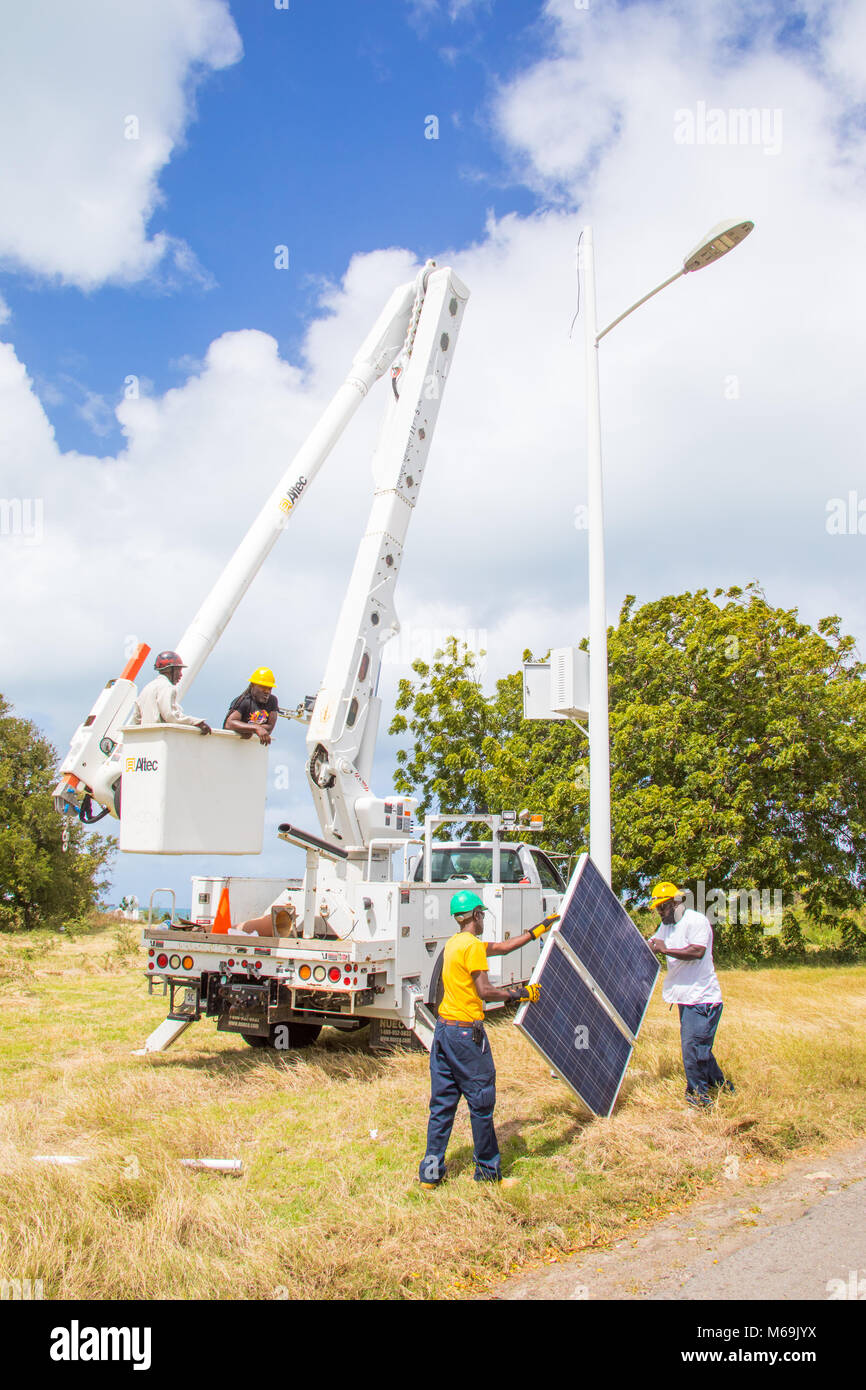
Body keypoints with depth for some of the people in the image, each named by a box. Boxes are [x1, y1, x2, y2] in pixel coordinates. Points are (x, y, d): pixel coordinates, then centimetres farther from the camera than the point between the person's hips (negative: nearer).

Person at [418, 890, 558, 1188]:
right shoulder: (473, 946, -12)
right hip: (466, 1031, -8)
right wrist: (518, 993, -5)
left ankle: (431, 1173, 12)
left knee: (442, 1103, 11)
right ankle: (488, 1171, 14)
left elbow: (503, 946, 23)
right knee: (481, 1103, 4)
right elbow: (484, 991, -17)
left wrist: (538, 930, 27)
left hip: (443, 1028, 9)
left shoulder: (454, 943, 16)